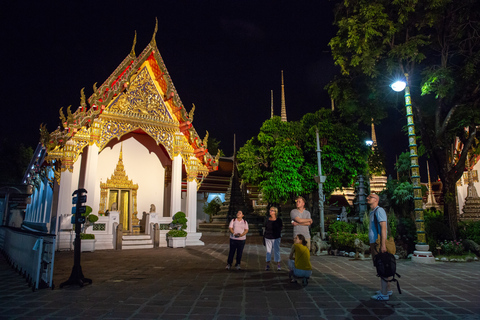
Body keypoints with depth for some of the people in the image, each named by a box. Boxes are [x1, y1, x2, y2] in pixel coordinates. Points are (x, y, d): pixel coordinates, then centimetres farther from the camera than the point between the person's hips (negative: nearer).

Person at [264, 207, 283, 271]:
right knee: (268, 251, 4)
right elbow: (266, 229, 11)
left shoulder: (279, 220, 0)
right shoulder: (267, 220, 8)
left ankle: (278, 265, 8)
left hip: (276, 238, -2)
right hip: (268, 238, 3)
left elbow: (280, 228, 4)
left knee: (277, 250, 0)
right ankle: (268, 264, 10)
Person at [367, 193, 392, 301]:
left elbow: (383, 227, -19)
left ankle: (384, 294, -1)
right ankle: (387, 290, 27)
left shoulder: (379, 210, -11)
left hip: (379, 244, -10)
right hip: (374, 244, 10)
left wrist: (383, 244, -25)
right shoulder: (372, 213, 18)